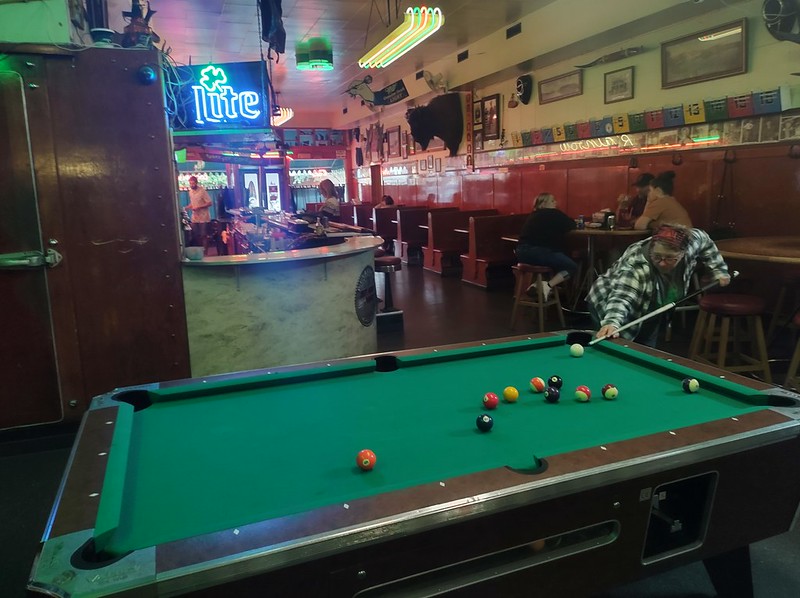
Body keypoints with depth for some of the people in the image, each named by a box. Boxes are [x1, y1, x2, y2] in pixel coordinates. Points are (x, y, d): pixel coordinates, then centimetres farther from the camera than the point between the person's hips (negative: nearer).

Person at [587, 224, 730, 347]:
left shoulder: (690, 243, -22)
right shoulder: (636, 264, -41)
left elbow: (704, 240, 3)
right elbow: (621, 296, -54)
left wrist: (718, 271, 0)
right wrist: (612, 323, -73)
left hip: (648, 312, 6)